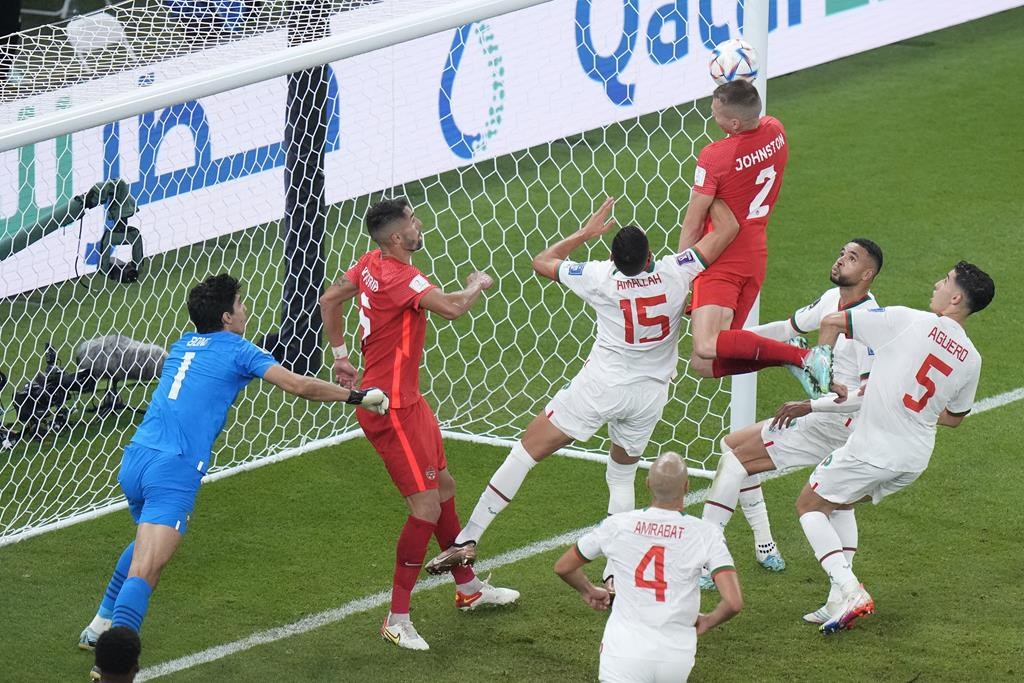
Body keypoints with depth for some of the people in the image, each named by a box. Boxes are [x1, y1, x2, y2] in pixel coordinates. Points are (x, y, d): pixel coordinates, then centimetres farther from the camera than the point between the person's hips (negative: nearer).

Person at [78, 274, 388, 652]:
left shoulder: (182, 345, 21)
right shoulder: (238, 350, 2)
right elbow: (299, 386, -2)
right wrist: (359, 396, 9)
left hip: (134, 460, 7)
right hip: (175, 472, -7)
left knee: (147, 544, 34)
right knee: (144, 572, -15)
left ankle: (100, 626, 38)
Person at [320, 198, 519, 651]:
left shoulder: (371, 265, 4)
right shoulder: (399, 277, -25)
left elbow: (329, 300, 17)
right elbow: (451, 308, -36)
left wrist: (341, 354, 22)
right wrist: (477, 286, -13)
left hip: (404, 400, 11)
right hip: (391, 407, -11)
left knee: (444, 485, 21)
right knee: (426, 506, -9)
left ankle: (468, 588, 37)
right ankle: (397, 620, -3)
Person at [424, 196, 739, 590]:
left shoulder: (601, 277, -10)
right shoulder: (674, 274, -9)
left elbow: (542, 262, 8)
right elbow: (728, 229, 0)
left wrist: (585, 233, 15)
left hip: (602, 385, -3)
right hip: (650, 394, 3)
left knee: (526, 451, 5)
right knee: (622, 475, 24)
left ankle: (467, 541, 0)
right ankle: (617, 576, 14)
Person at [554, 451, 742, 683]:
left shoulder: (617, 525, -2)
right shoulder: (706, 534, -6)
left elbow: (562, 567, 12)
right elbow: (733, 603, -13)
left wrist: (589, 591, 33)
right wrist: (707, 622, 10)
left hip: (625, 651, -1)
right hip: (676, 659, 1)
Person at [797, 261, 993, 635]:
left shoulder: (906, 321, -12)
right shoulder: (971, 359, 3)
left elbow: (831, 322, -6)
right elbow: (954, 418, 17)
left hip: (872, 450, -6)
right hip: (916, 460, 6)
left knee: (809, 505, 12)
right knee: (837, 505, 27)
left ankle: (851, 592, -5)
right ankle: (840, 601, 20)